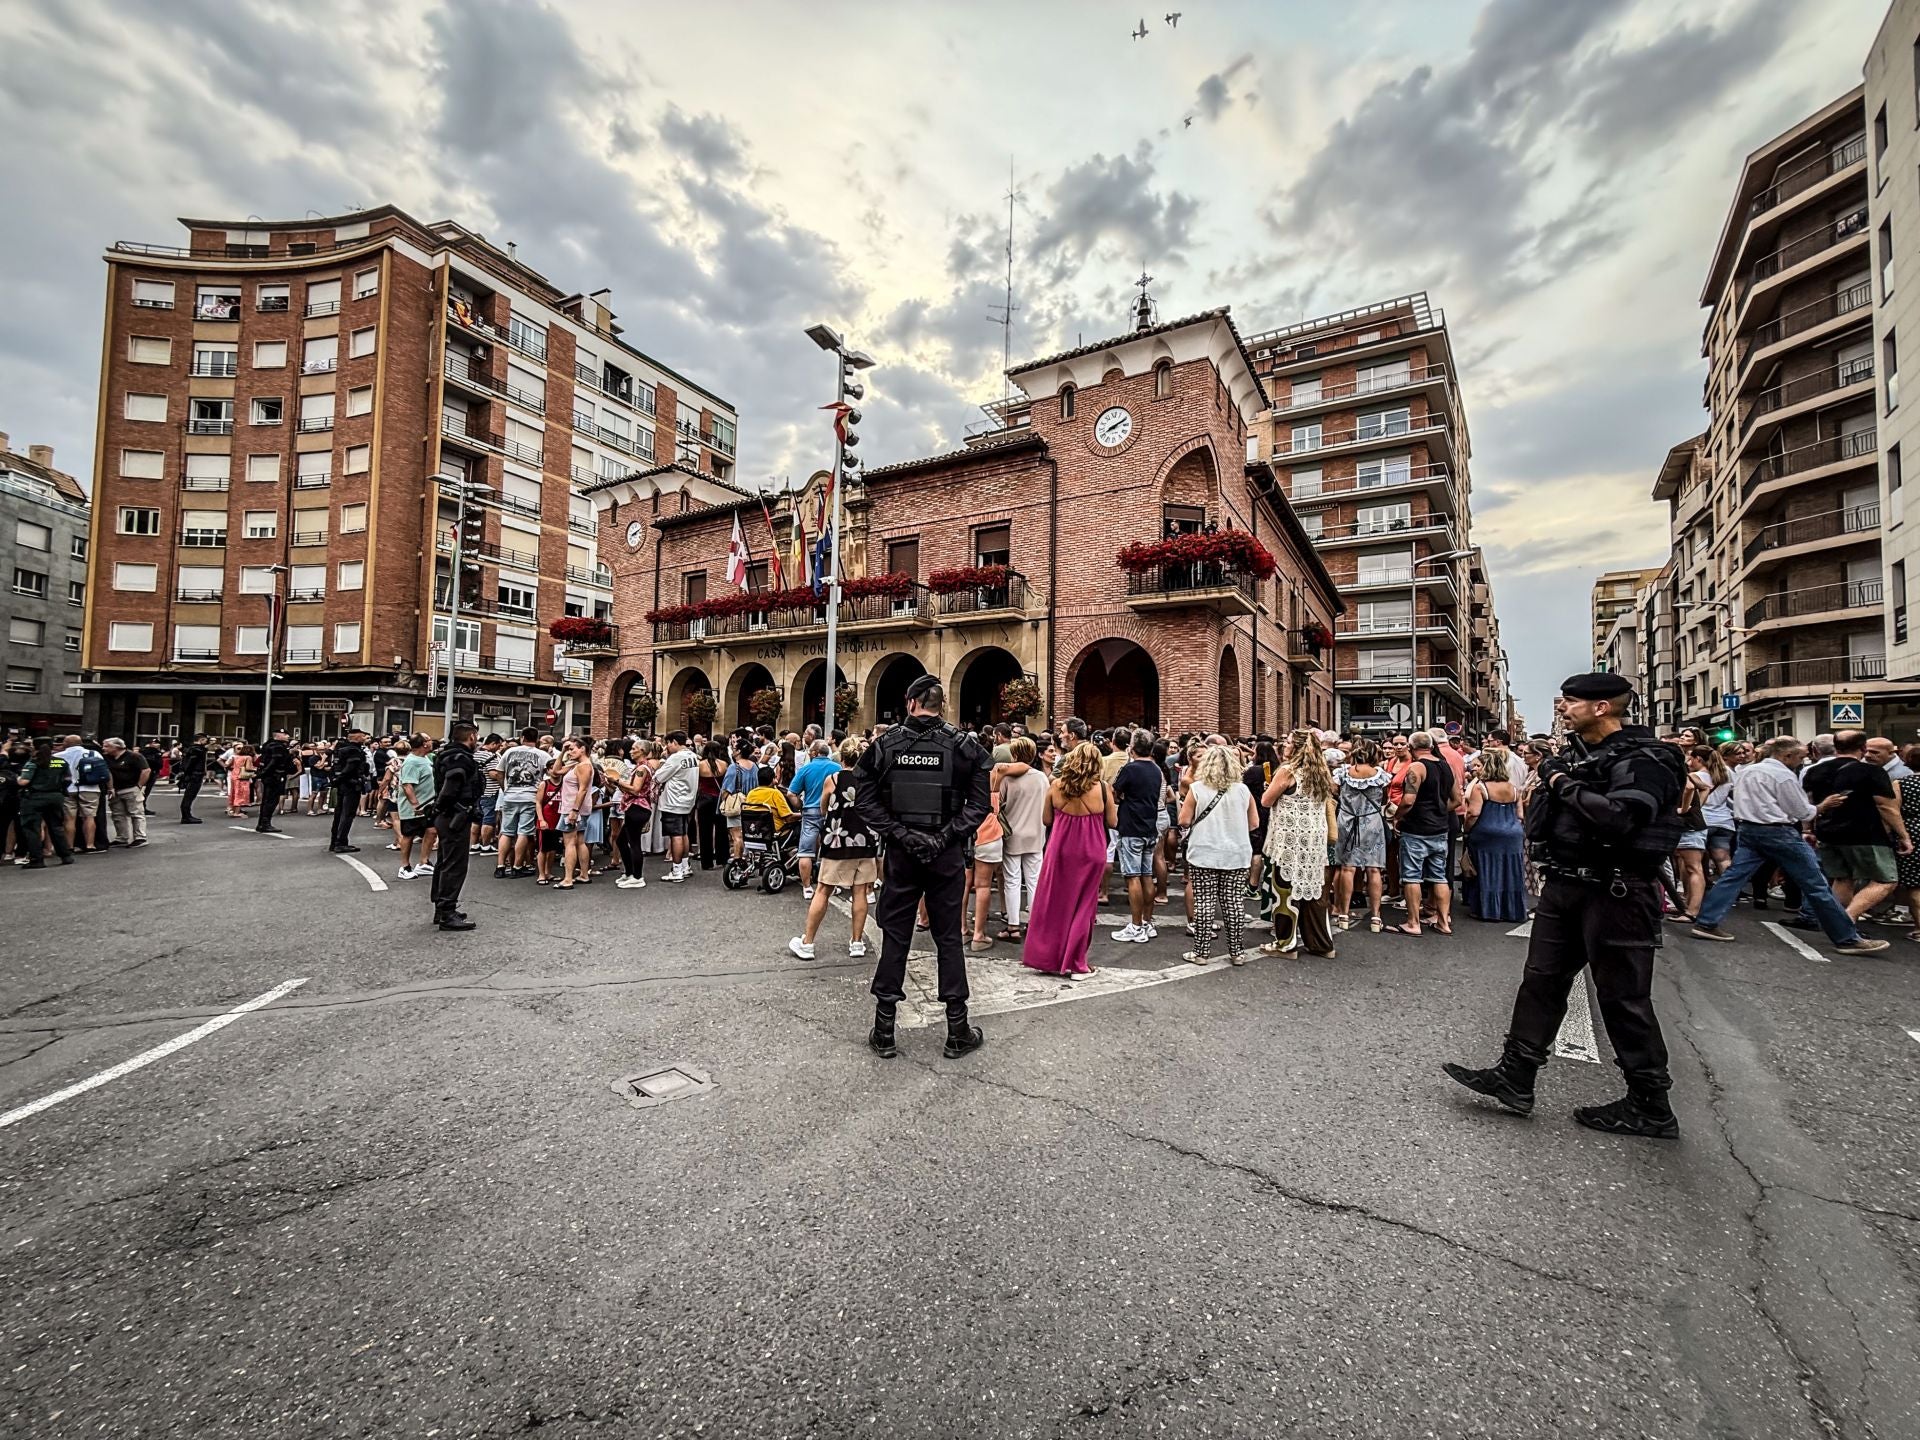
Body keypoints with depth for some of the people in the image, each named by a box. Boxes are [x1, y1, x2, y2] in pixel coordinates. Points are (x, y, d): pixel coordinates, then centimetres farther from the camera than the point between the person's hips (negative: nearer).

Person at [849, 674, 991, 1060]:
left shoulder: (885, 745, -2)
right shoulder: (962, 746, -4)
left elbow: (865, 798, -5)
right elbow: (980, 801, -8)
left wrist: (897, 832, -6)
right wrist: (948, 834, -8)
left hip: (901, 854, 1)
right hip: (947, 855, 0)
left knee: (895, 937, 10)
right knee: (948, 938, 9)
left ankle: (884, 1030, 18)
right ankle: (957, 1031, 18)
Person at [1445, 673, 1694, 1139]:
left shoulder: (1645, 760, -14)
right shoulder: (1580, 755, 12)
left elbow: (1617, 816, -31)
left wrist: (1565, 786, -18)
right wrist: (1552, 776, 4)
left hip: (1615, 894, -9)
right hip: (1565, 887, 9)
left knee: (1623, 998, 3)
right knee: (1541, 980, 11)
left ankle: (1651, 1106, 21)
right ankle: (1514, 1078, 19)